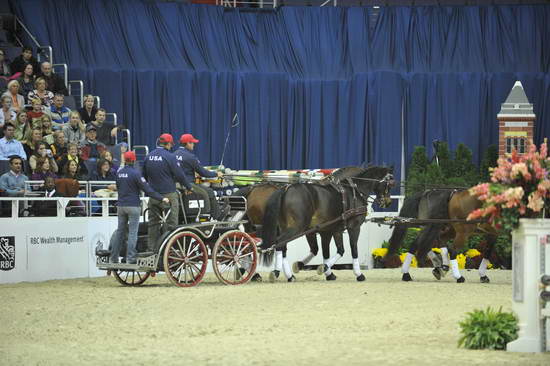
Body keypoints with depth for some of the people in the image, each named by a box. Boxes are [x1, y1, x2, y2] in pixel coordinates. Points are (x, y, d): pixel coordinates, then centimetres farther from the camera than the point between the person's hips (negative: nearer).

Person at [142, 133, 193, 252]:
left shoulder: (148, 156, 7)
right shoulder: (169, 157, -13)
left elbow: (144, 175, 18)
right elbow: (179, 175, -10)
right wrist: (189, 187, 4)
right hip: (168, 195, -6)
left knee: (153, 223, 11)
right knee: (171, 224, -1)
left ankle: (151, 249, 12)